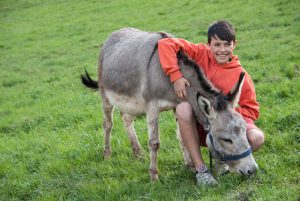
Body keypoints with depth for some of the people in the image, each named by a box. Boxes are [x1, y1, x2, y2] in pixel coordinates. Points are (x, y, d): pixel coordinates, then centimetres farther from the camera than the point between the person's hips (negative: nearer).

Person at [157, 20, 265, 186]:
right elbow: (166, 44, -15)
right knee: (183, 108, -33)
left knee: (257, 138, -28)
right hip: (196, 128, 0)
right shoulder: (200, 54, -8)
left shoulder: (241, 75, -8)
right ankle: (200, 168, -24)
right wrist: (176, 76, -24)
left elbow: (252, 110, -2)